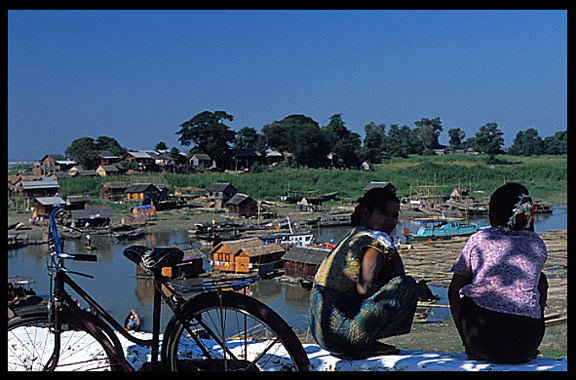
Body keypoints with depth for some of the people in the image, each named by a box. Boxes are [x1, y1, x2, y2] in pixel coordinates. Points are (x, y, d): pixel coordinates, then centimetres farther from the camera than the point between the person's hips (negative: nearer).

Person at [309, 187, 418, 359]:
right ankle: (365, 344, -5)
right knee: (407, 286, -6)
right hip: (341, 333, -9)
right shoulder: (377, 239, -8)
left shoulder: (352, 236, 20)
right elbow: (364, 288, -17)